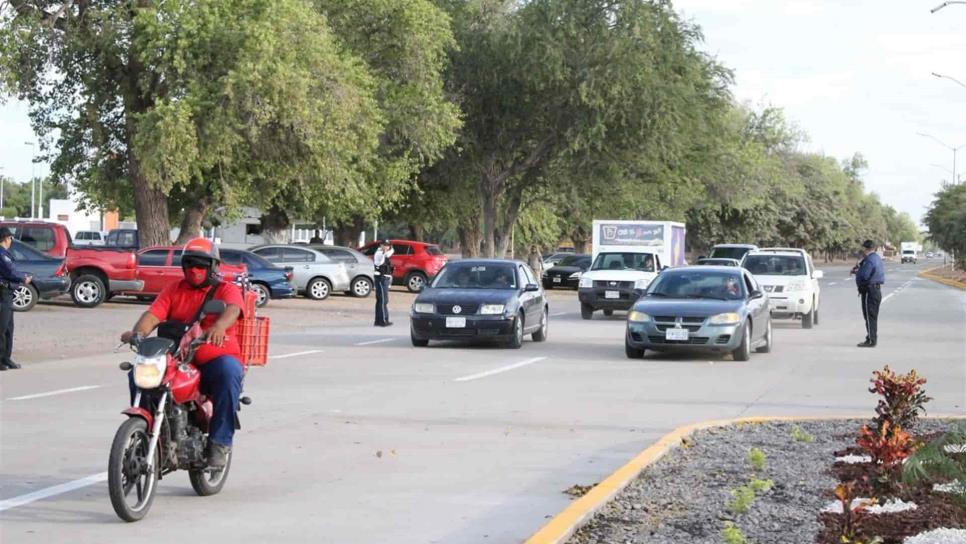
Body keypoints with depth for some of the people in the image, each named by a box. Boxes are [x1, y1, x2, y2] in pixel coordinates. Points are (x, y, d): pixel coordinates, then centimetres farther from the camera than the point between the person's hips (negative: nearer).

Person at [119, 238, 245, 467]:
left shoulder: (227, 289, 6)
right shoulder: (174, 291, 17)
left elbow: (232, 310, -18)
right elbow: (152, 314, 1)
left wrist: (219, 326, -43)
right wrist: (137, 332, -23)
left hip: (216, 359, -4)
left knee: (229, 372, -37)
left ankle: (220, 443, -29)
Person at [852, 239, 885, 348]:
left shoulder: (869, 260, -19)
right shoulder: (877, 258, 14)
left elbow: (864, 275, -22)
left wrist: (856, 271, -2)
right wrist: (859, 269, 7)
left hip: (869, 291, -10)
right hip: (877, 289, 10)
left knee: (869, 316, -6)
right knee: (873, 317, 16)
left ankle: (871, 340, -5)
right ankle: (873, 339, 23)